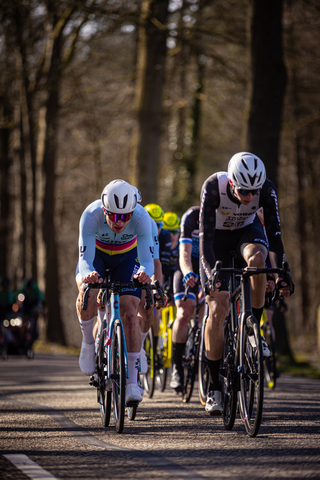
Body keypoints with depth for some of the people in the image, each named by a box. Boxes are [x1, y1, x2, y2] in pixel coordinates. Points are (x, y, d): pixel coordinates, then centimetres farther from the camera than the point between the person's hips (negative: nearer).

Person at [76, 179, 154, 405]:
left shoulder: (141, 217, -35)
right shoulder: (91, 215, -37)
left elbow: (147, 259, -39)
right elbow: (85, 259, -40)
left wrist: (145, 273, -62)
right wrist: (88, 274, -64)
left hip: (127, 257, 0)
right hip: (96, 254, 0)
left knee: (129, 313, -15)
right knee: (87, 296, -30)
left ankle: (132, 381, -9)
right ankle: (88, 342, -1)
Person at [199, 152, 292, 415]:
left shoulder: (266, 189, -29)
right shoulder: (213, 187, -34)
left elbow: (274, 232, -27)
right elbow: (205, 235, -35)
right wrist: (211, 275, -46)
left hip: (247, 231, 1)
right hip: (218, 237, -1)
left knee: (256, 259, -37)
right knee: (217, 310, -12)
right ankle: (215, 388, -4)